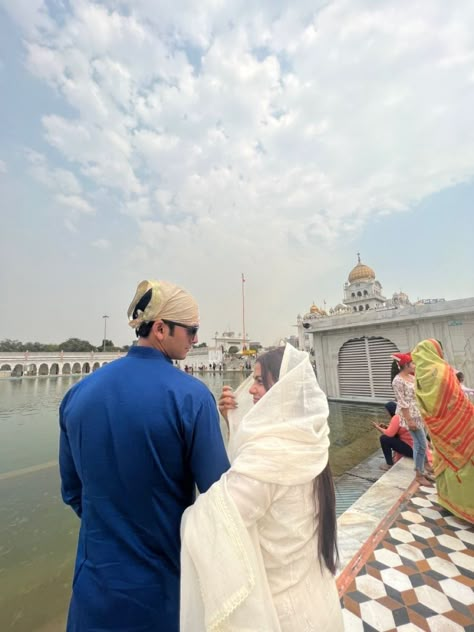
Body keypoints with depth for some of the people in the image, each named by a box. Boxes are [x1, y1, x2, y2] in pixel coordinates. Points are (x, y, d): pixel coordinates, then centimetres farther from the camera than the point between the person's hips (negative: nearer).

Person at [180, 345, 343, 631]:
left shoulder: (272, 450, -33)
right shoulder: (304, 437, -5)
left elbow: (213, 517, -33)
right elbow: (249, 463, 4)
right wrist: (235, 421, -8)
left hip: (280, 609, -7)